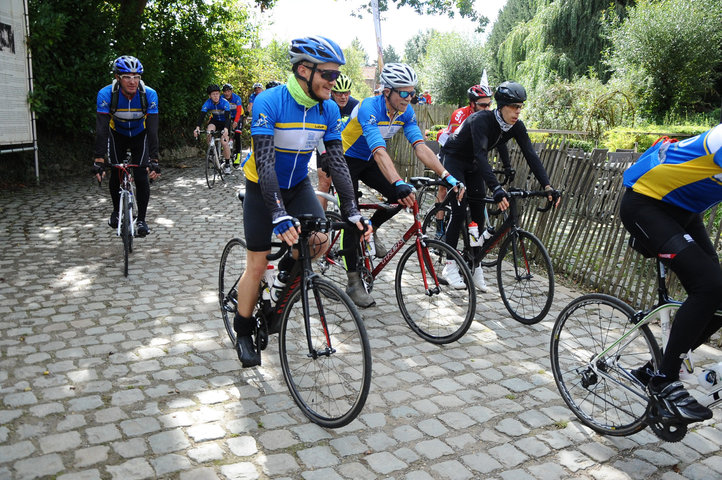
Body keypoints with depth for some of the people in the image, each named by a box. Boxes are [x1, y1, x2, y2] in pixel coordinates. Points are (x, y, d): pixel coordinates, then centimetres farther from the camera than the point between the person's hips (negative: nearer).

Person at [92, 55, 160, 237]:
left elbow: (152, 130, -32)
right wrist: (98, 160, -41)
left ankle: (141, 220, 4)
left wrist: (154, 160, -40)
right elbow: (101, 129, -33)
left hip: (140, 136, 0)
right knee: (116, 174, -3)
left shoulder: (149, 94, -29)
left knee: (141, 177, -10)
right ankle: (116, 210, 24)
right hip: (117, 135, 0)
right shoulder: (106, 94, -29)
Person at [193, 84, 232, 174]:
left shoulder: (224, 103, -27)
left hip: (224, 123, -2)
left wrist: (226, 129, -55)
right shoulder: (207, 103, -21)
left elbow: (227, 117, -37)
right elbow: (202, 116, -30)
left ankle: (227, 164, -1)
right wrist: (197, 127, -48)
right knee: (209, 131, -31)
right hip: (214, 121, 2)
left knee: (224, 142, -17)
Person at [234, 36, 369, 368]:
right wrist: (279, 215, -41)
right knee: (257, 265, -1)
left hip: (298, 185, 5)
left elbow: (337, 160, -9)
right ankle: (243, 334, 20)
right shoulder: (269, 102, -27)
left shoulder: (329, 109, -11)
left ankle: (288, 268, 17)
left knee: (321, 241, -18)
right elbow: (264, 162, -33)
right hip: (263, 188, -4)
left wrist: (351, 210, -16)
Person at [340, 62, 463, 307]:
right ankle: (353, 282, -4)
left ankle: (371, 229, 14)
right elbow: (379, 151, -44)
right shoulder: (369, 108, -32)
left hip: (368, 161, 6)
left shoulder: (406, 112, -12)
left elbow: (420, 147, -18)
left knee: (402, 197, -14)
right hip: (346, 160, -6)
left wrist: (447, 176, -29)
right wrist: (399, 183, -57)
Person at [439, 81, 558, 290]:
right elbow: (481, 155, -45)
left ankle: (474, 265, 9)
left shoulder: (516, 126, -15)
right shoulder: (481, 120, -34)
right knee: (459, 211, -13)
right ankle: (450, 266, -4)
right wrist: (497, 189, -56)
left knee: (478, 213, 0)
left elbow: (531, 155, -18)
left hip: (473, 165, 6)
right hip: (454, 159, -6)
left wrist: (547, 186, -30)